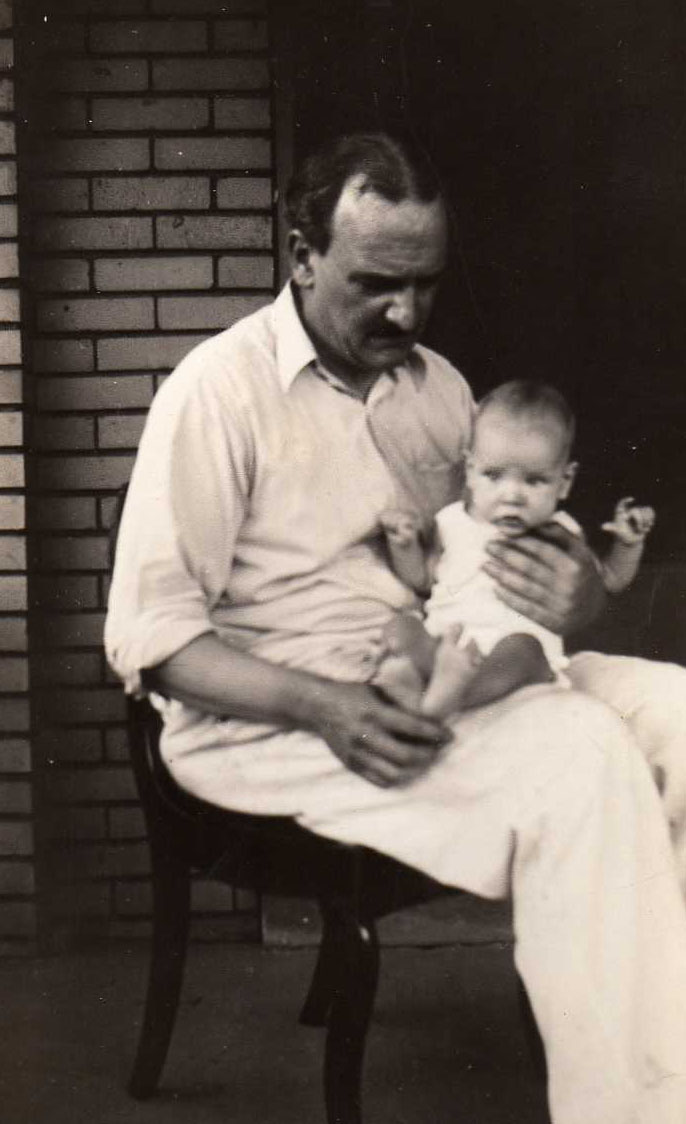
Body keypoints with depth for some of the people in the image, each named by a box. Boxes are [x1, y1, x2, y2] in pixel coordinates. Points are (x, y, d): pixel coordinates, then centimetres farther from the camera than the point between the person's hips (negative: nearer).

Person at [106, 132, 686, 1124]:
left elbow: (483, 561, 19)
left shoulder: (437, 385, 14)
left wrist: (576, 592, -6)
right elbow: (147, 637, -11)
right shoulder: (222, 390, -7)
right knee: (580, 753, -29)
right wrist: (322, 708, -26)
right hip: (267, 722, -7)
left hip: (433, 687, 7)